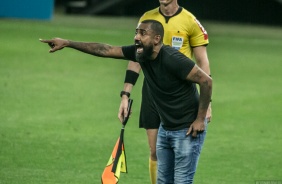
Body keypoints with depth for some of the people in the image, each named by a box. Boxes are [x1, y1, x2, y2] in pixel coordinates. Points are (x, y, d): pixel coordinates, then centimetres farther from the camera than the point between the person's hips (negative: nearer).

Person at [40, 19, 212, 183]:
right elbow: (104, 50, 3)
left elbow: (206, 80, -22)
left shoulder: (172, 59, -24)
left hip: (188, 130, -8)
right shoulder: (139, 53, -3)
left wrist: (200, 119, -18)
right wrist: (67, 43, 1)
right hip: (166, 128, 8)